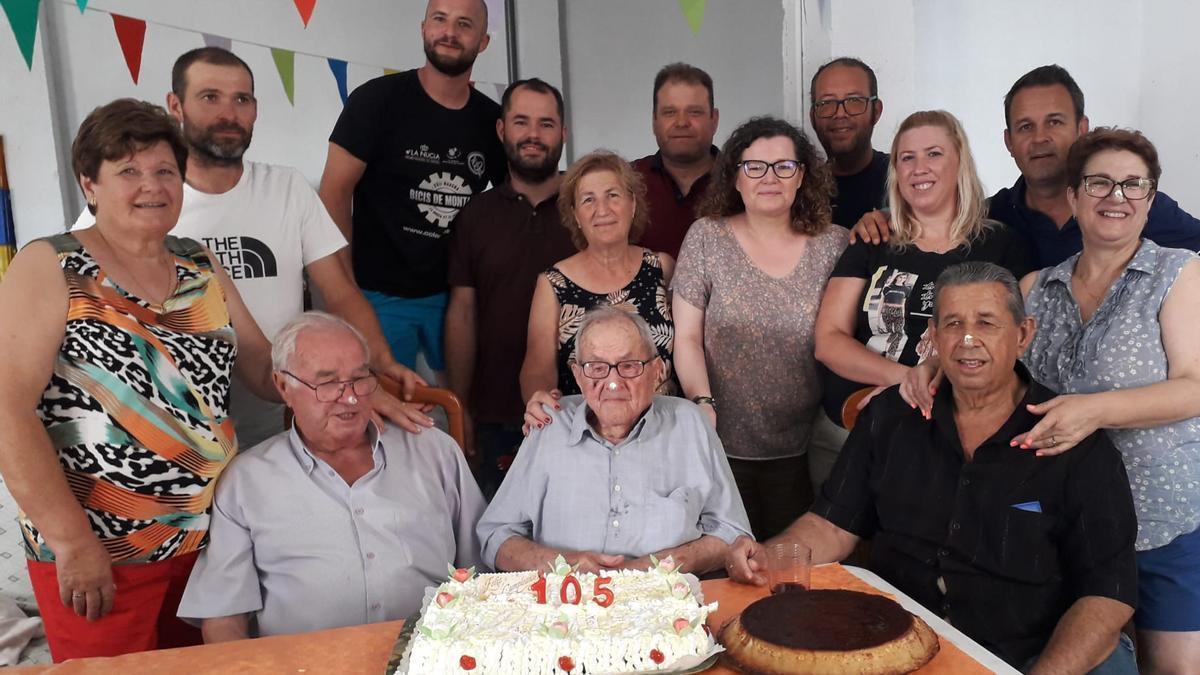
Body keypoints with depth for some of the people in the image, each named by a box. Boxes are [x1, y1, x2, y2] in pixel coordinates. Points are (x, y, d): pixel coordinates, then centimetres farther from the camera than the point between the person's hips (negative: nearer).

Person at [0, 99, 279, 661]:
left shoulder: (202, 268, 7)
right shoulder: (50, 268, -9)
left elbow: (266, 368, 10)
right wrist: (72, 541, -19)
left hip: (207, 537, 5)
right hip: (94, 553, -4)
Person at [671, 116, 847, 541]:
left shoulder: (833, 245, 3)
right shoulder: (706, 238, 0)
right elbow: (687, 337, -1)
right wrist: (702, 400, -14)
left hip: (801, 453, 1)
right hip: (723, 446, -1)